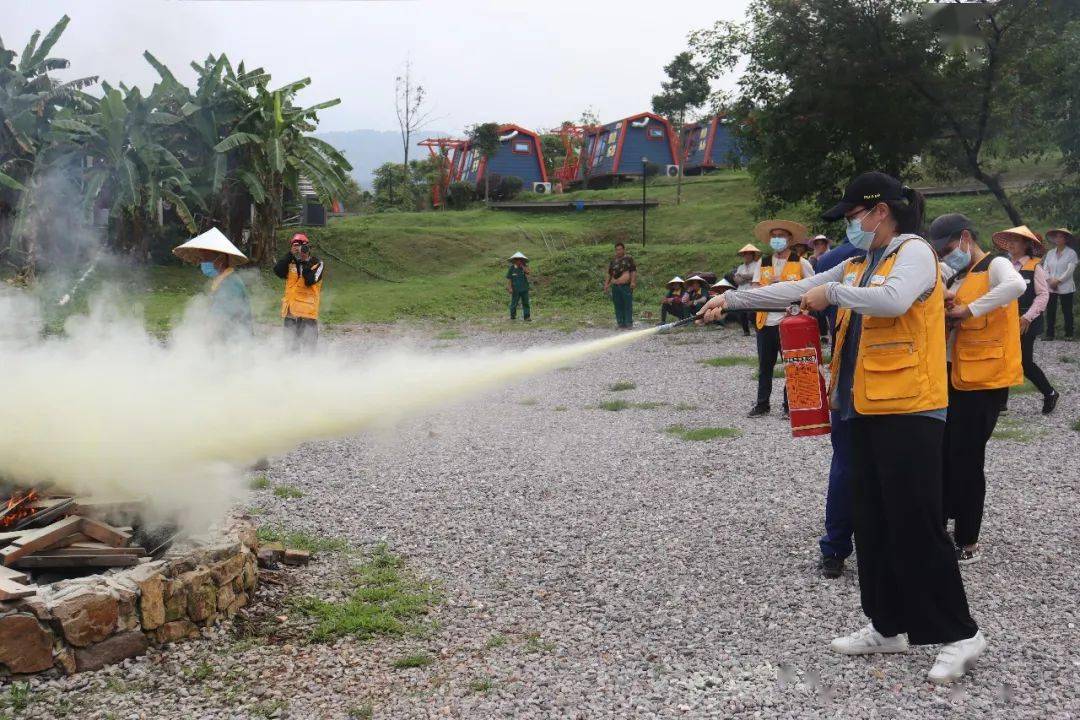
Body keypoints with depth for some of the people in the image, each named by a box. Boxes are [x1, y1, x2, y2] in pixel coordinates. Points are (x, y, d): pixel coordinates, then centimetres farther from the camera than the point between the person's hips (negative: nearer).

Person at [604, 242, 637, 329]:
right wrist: (606, 284, 14)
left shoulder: (629, 259, 3)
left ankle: (628, 324, -1)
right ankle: (620, 323, 13)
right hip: (615, 287, 5)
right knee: (618, 306, 6)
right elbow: (609, 273, 23)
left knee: (628, 305, -5)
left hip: (626, 286, -5)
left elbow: (634, 271, -4)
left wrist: (633, 281, -16)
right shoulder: (613, 261, 18)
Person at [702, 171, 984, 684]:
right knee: (874, 522, 12)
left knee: (916, 525, -6)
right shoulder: (857, 265, 16)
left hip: (908, 411, -9)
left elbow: (893, 299, -29)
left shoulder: (914, 252, -9)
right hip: (867, 411, 9)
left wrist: (833, 291, -17)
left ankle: (960, 634, 6)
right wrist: (731, 299, 14)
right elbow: (795, 290, 17)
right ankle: (890, 626, 24)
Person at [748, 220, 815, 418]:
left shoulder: (800, 263, 0)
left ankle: (789, 405, 12)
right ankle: (762, 404, 20)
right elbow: (754, 289, 6)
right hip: (766, 322, 4)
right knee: (764, 366, 11)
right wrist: (770, 286, -13)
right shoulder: (763, 263, 12)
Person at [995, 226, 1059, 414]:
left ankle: (1050, 394, 19)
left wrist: (1027, 317, -16)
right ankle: (1001, 402, 12)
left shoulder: (1035, 267, -6)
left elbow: (1043, 295, -10)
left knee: (1025, 363, -3)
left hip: (1025, 324, -5)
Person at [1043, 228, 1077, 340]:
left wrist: (1058, 281, -16)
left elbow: (1070, 270, -11)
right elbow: (1045, 268, 6)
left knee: (1067, 311, 1)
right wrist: (1049, 280, -10)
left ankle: (1069, 334, 6)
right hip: (1050, 288, 4)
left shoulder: (1071, 253, -2)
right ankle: (1049, 334, 7)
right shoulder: (1050, 253, 12)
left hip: (1065, 288, -4)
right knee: (1050, 311, 3)